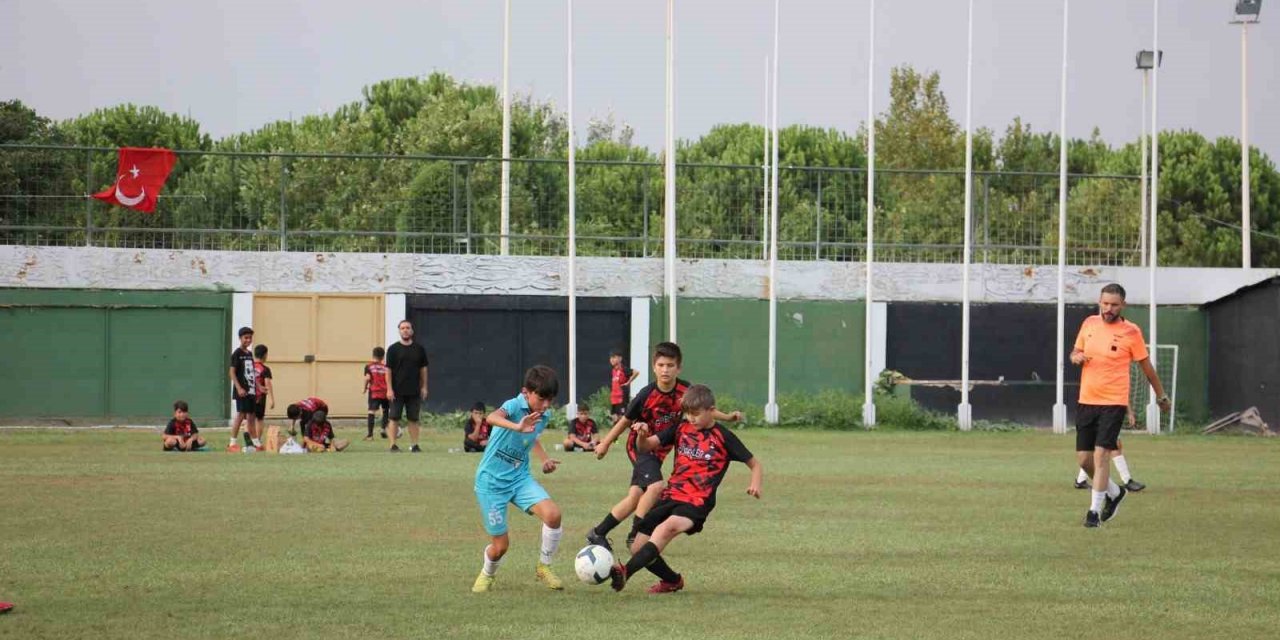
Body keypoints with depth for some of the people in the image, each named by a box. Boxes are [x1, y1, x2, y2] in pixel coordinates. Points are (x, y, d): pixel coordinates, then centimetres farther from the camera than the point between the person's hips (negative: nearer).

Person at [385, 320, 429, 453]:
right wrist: (389, 389, -9)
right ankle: (393, 445, -1)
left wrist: (424, 387, 7)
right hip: (397, 391, -2)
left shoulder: (419, 349, 8)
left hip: (414, 392, 2)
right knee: (394, 418, -3)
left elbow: (423, 369, 12)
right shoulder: (393, 349, 0)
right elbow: (388, 370, -2)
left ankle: (415, 445, 8)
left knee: (413, 419, 4)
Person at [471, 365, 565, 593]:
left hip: (519, 477, 5)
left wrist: (544, 459, 10)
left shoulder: (545, 415, 0)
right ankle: (487, 575, 35)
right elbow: (493, 417, -47)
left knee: (553, 514, -21)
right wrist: (517, 427, -65)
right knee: (500, 546, -1)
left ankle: (543, 568, 1)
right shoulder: (515, 406, -21)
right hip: (491, 480, -5)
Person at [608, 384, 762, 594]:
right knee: (638, 547, 0)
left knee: (668, 526, -36)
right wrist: (642, 435, -17)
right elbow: (646, 446, 7)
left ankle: (625, 572, -49)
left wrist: (755, 485, -16)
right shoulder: (681, 430, 11)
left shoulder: (723, 437, 0)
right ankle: (672, 581, 26)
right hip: (671, 496, 6)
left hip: (697, 502, -6)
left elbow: (755, 464, 5)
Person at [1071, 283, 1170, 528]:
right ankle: (1114, 492, 31)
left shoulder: (1131, 332, -6)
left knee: (1101, 454, -15)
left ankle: (1095, 510, -9)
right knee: (1084, 458, 7)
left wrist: (1161, 396, 11)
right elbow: (1075, 352, 20)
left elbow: (1146, 367, 3)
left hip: (1113, 403, -5)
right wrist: (1076, 357, -4)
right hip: (1086, 401, 5)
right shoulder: (1089, 324, 6)